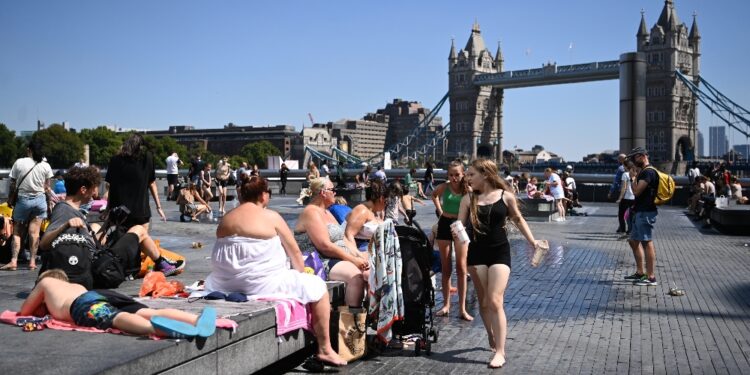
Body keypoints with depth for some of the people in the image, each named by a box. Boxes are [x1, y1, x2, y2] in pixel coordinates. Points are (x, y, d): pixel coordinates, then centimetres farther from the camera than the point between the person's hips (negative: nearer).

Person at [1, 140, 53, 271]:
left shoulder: (19, 163, -6)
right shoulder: (45, 166, -3)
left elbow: (13, 184, -1)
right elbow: (46, 187, 4)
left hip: (22, 200, -1)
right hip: (39, 200, 1)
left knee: (17, 232, 6)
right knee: (34, 232, 3)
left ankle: (13, 261, -1)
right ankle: (32, 261, 3)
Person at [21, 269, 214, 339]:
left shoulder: (45, 281, 38)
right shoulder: (78, 286, 47)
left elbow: (24, 311, 47)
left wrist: (45, 308, 65)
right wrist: (54, 307, 70)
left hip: (83, 305, -5)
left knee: (118, 319, -34)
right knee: (149, 313, -17)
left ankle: (157, 328, -65)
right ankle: (197, 321, -42)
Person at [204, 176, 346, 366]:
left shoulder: (226, 219, 11)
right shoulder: (271, 216, -6)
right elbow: (294, 252, 0)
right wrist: (301, 276, 17)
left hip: (226, 284, 6)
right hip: (262, 284, -6)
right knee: (318, 287, 6)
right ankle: (325, 349, 10)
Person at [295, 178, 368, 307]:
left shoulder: (327, 213, 20)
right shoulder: (311, 212, -10)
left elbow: (342, 240, 18)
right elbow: (325, 246, -19)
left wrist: (360, 255, 2)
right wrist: (353, 260, -17)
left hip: (341, 257, 10)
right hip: (323, 262, -10)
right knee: (356, 277, -31)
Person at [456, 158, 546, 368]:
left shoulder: (506, 196, -4)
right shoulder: (468, 199, -1)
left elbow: (518, 219, 12)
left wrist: (532, 242, 10)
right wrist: (456, 233, -24)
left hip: (500, 252, -2)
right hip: (476, 253, 2)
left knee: (495, 301, -10)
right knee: (483, 302, 9)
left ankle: (500, 352, -6)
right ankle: (492, 339, 30)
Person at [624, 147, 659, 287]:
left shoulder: (648, 172, -14)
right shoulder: (644, 172, 18)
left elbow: (637, 191, -21)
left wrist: (633, 177, -9)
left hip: (646, 213, -11)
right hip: (641, 212, 11)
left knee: (647, 243, -9)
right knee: (634, 241, 16)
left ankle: (651, 278, -7)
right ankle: (640, 272, 24)